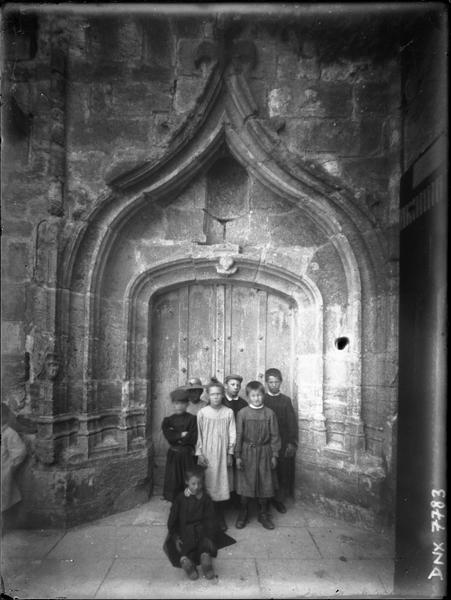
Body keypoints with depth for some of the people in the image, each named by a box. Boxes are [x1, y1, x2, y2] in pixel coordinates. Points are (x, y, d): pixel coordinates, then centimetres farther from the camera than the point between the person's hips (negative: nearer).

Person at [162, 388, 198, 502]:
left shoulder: (192, 419, -3)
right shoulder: (168, 420, 4)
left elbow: (192, 438, -9)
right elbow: (168, 436, -7)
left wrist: (175, 436, -10)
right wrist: (182, 435, -15)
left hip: (188, 455, -2)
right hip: (173, 455, 2)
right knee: (174, 481, 6)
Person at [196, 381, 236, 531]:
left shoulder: (228, 412, -2)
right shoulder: (202, 412, -4)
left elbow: (232, 434, 2)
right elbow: (198, 434, 0)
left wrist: (230, 454, 1)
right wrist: (199, 454, -3)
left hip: (222, 454, 1)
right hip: (207, 454, -1)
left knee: (221, 486, 6)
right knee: (207, 485, 3)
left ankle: (220, 518, 21)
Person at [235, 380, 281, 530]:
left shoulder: (269, 413, -4)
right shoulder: (242, 413, -6)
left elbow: (274, 435, 1)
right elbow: (238, 435, -2)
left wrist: (274, 455, 0)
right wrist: (237, 456, -3)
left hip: (264, 453, 1)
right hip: (247, 452, -1)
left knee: (265, 484, 9)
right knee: (245, 484, 7)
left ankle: (264, 514, 28)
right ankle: (243, 514, 26)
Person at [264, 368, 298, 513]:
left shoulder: (286, 400, 3)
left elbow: (292, 423, 1)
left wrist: (292, 443, -6)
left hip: (284, 443, 2)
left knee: (284, 473, 6)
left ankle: (279, 499, 23)